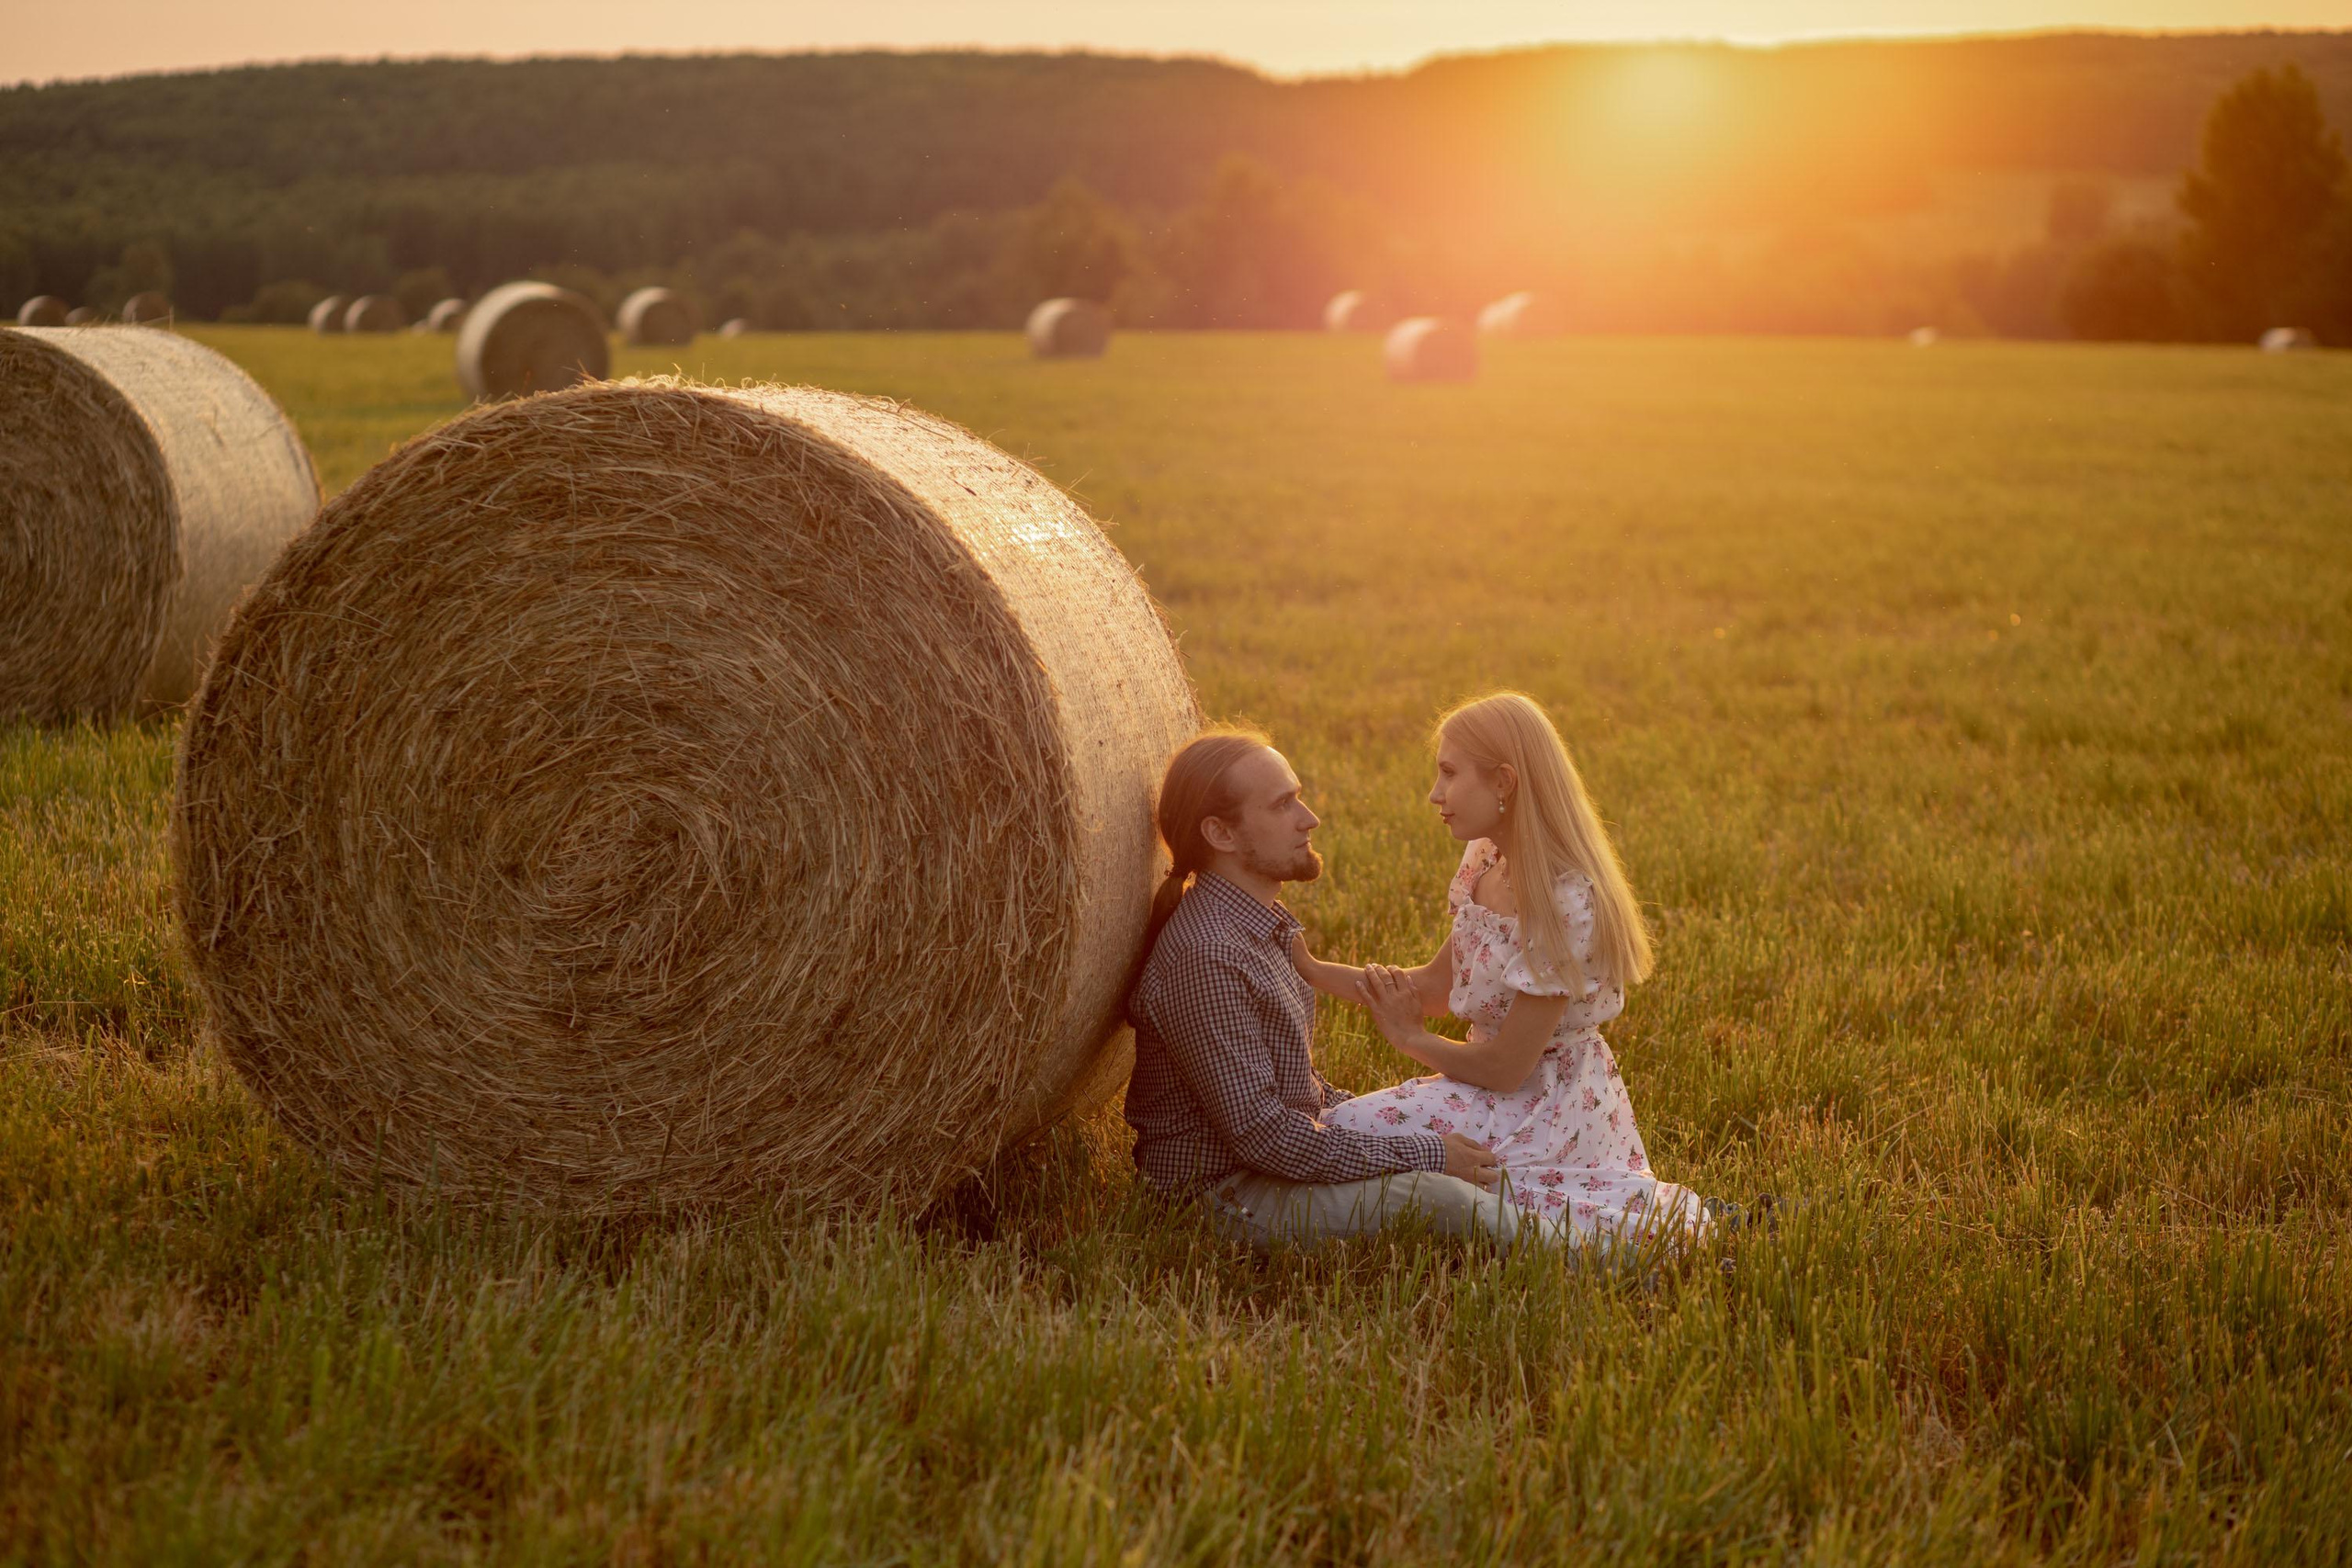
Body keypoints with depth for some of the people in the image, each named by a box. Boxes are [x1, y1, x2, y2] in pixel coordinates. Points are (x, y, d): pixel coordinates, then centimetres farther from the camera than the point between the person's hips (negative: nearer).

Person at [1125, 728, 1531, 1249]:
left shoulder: (1267, 925, 8)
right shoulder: (1207, 956, -24)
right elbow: (1261, 1135, -25)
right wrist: (1423, 1153, -20)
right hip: (1222, 1194, -10)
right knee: (1443, 1197, -26)